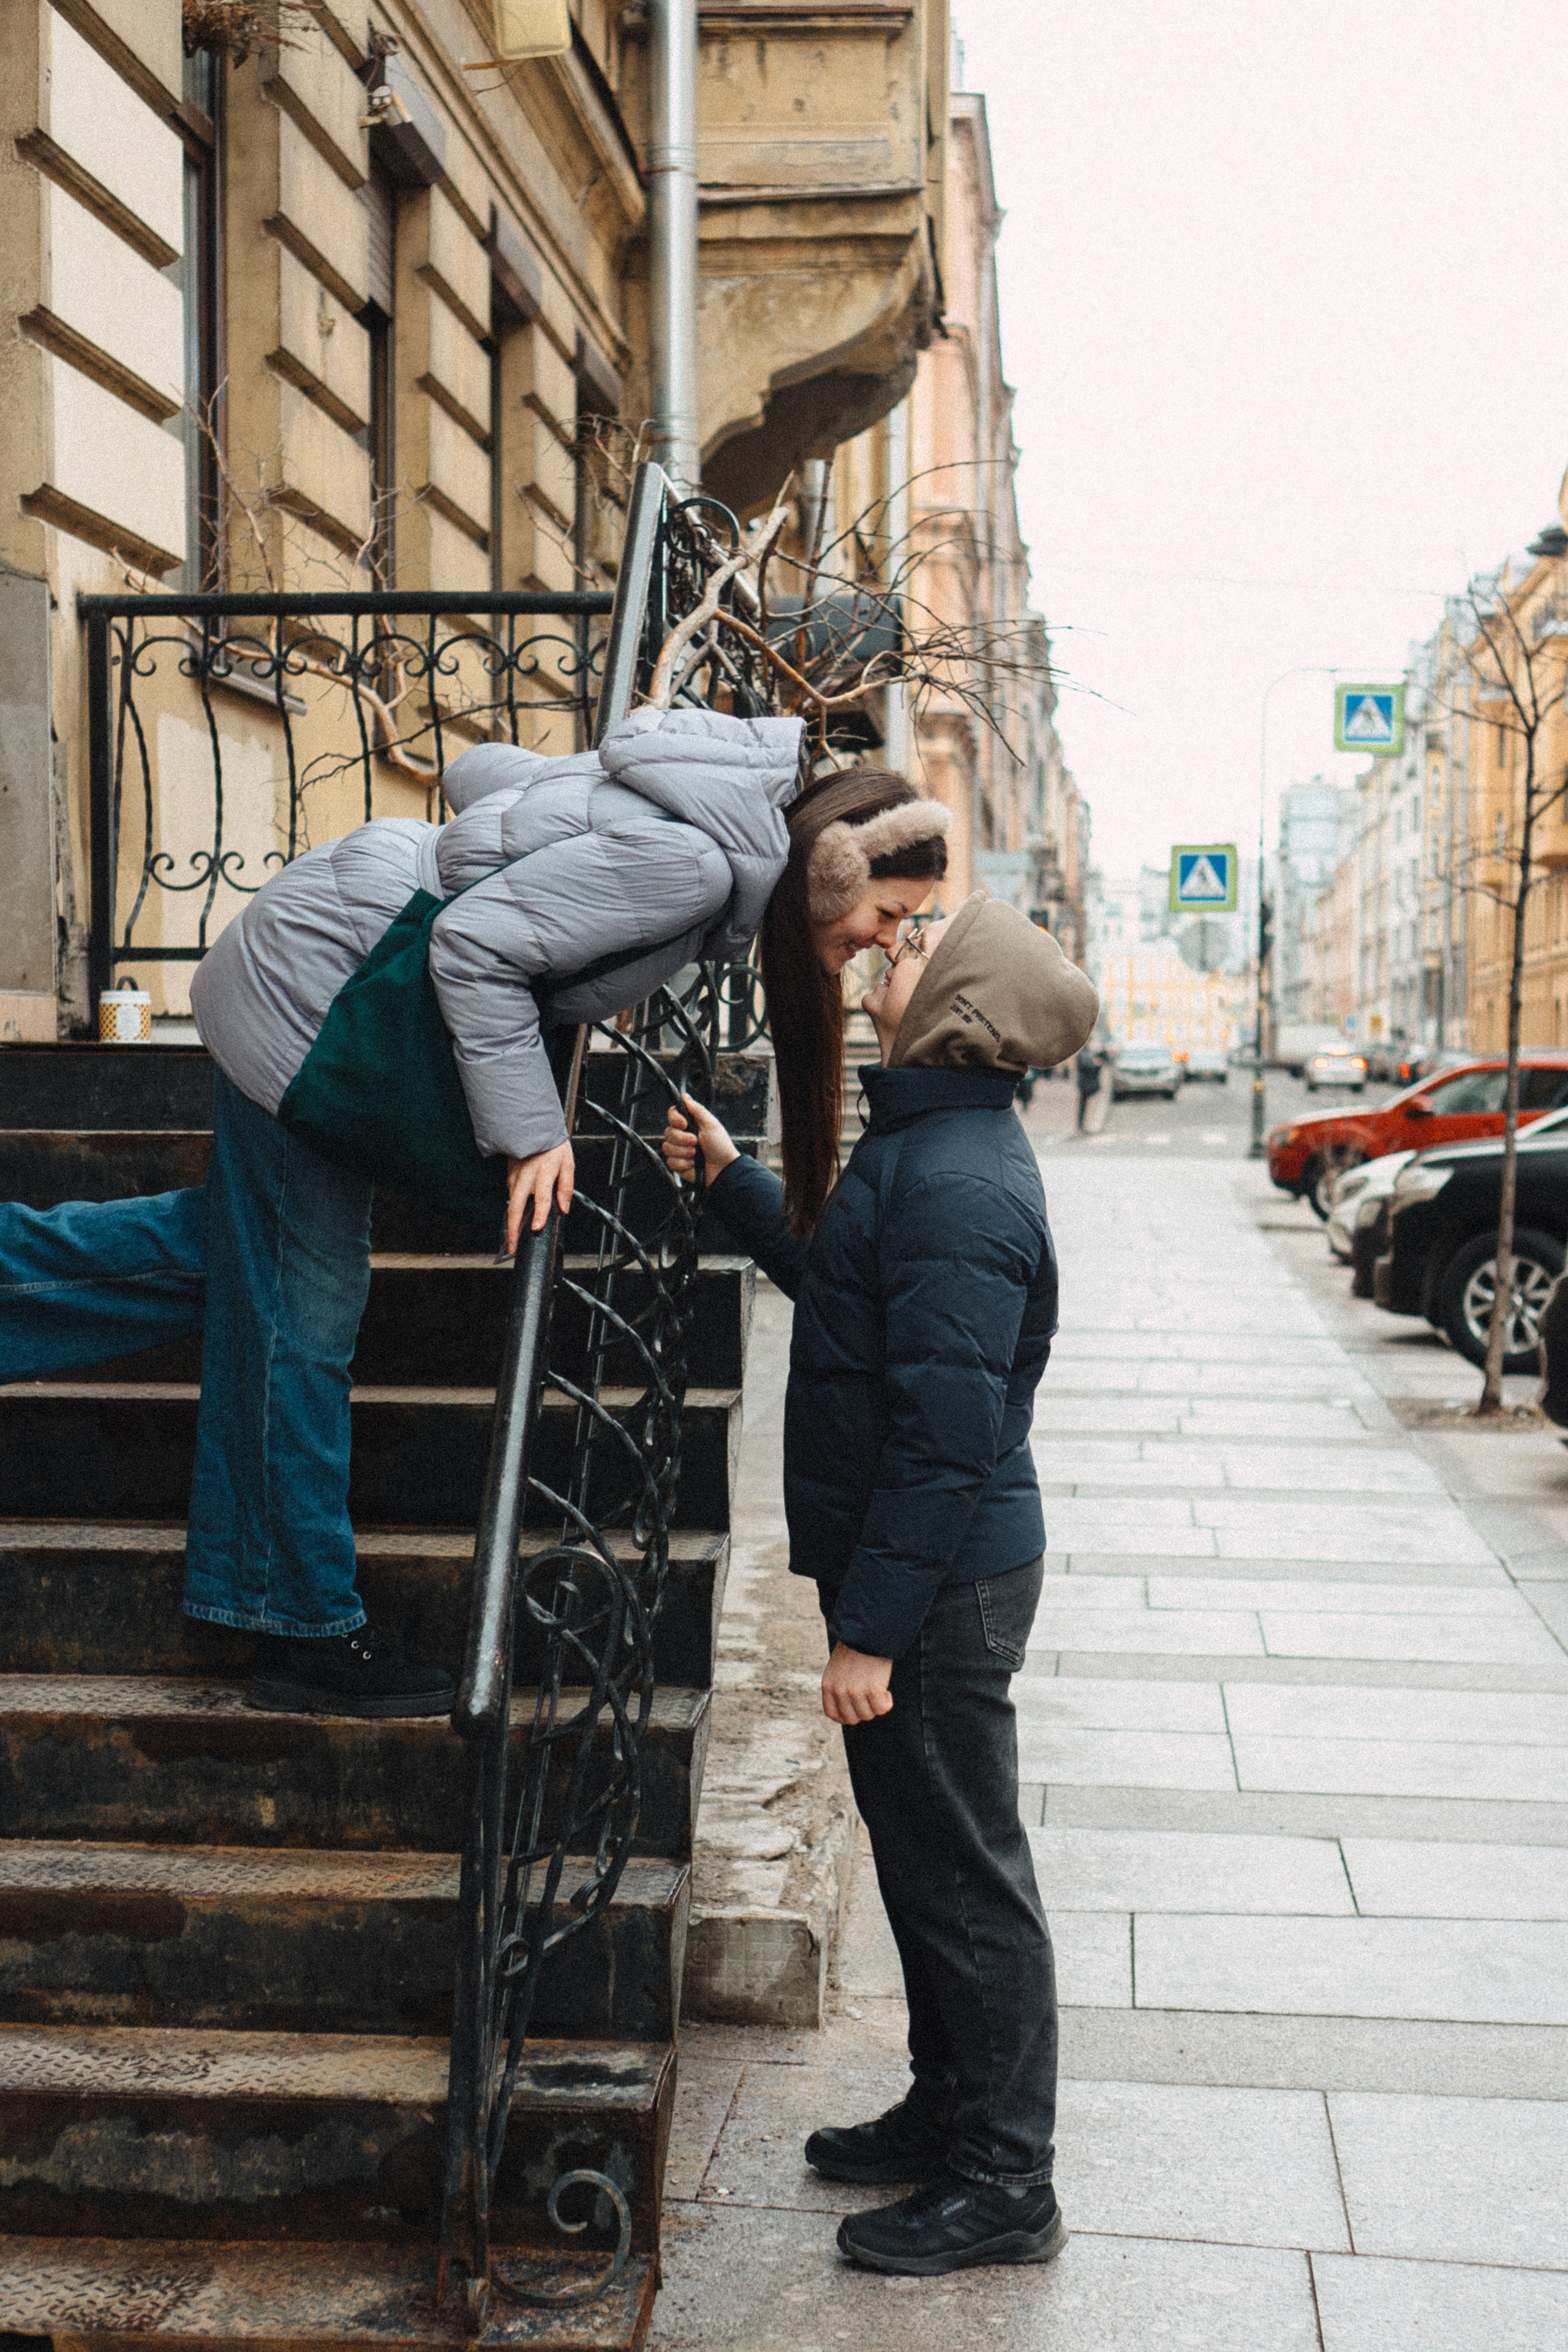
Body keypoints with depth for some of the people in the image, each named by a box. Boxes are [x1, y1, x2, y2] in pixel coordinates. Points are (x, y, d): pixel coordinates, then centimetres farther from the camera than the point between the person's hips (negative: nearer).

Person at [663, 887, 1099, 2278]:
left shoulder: (959, 1186, -24)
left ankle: (1003, 2186, 15)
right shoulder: (930, 1143, 9)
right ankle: (952, 2113, 36)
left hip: (942, 1586, -10)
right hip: (924, 1571, 10)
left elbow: (946, 1435, -26)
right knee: (924, 1860, 20)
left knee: (964, 1877, 2)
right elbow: (843, 1280, 28)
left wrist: (871, 1630, -23)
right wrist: (731, 1181, 27)